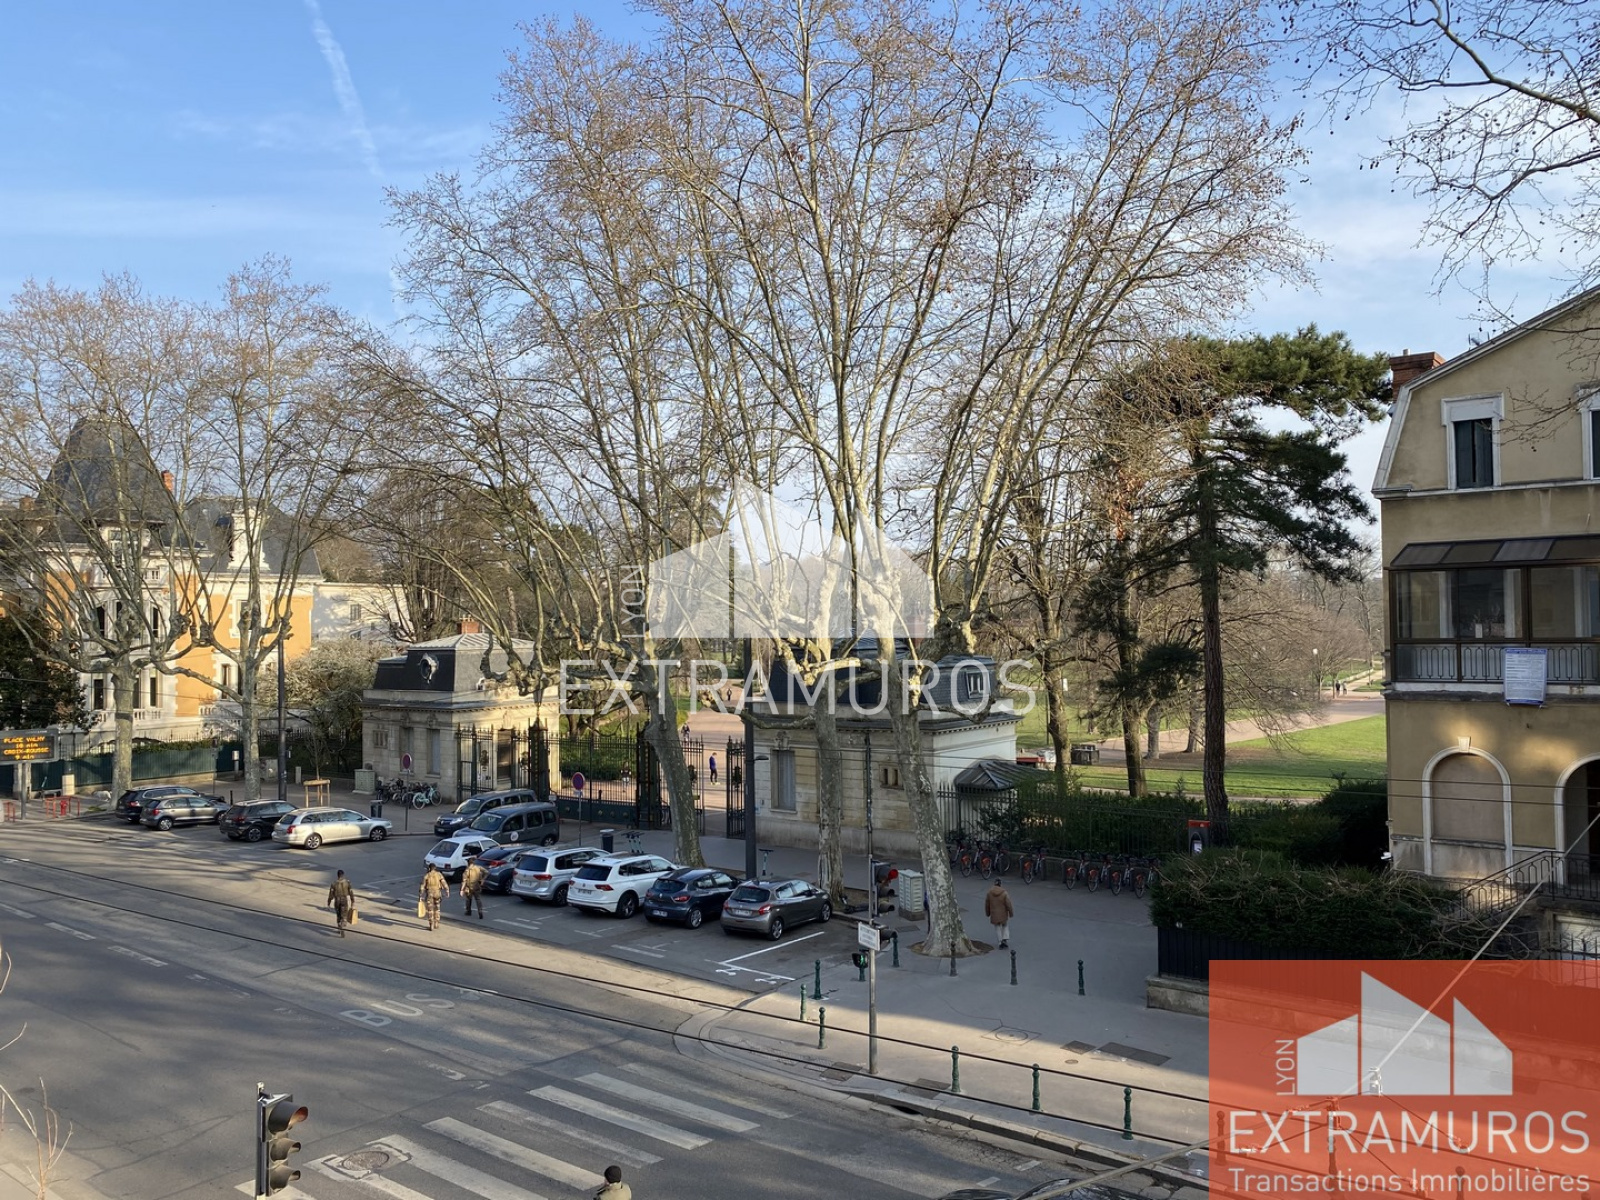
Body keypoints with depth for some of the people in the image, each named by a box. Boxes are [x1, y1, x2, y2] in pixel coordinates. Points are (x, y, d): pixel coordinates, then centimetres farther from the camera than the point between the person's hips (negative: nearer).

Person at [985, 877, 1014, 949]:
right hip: (1003, 914, -2)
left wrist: (987, 913, 16)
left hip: (994, 914, 2)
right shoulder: (1004, 893, -16)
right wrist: (1011, 913, 1)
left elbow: (987, 904, 3)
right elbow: (1008, 905, -12)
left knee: (997, 927, 15)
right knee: (1005, 926, 20)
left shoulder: (989, 893, -6)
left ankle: (1000, 942, 14)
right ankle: (1005, 939, 5)